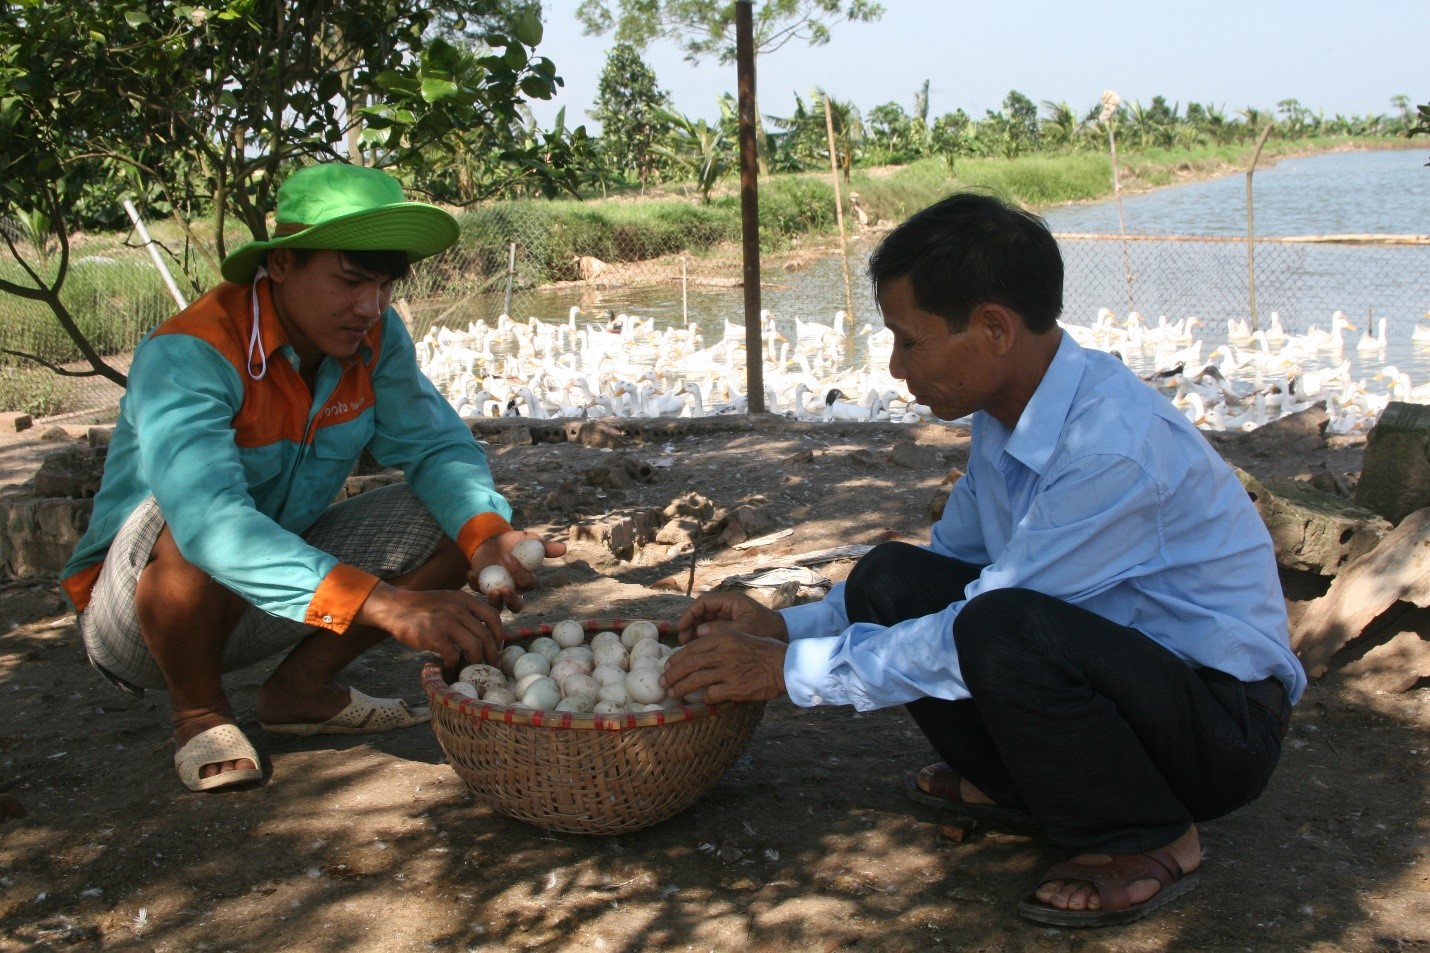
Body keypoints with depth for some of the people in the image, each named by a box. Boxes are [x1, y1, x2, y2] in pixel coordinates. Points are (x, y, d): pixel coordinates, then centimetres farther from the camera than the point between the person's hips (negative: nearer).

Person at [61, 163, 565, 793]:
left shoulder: (376, 338, -10)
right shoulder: (187, 355, -30)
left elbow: (437, 446, -8)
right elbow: (208, 518, -45)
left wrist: (487, 533, -33)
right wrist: (385, 605, -56)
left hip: (271, 599, 6)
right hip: (135, 609, -5)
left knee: (459, 519, -8)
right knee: (189, 527, -39)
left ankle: (300, 689, 4)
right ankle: (198, 713, -8)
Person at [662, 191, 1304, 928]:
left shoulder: (1117, 447, -28)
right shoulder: (1007, 419, -2)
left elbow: (983, 631, -26)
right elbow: (947, 565, 12)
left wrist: (791, 670, -19)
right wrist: (783, 626, 2)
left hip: (1224, 718, -7)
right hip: (1111, 670, 8)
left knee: (1005, 630, -34)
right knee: (891, 579, -7)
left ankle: (1149, 841, -8)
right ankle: (1020, 790, 11)